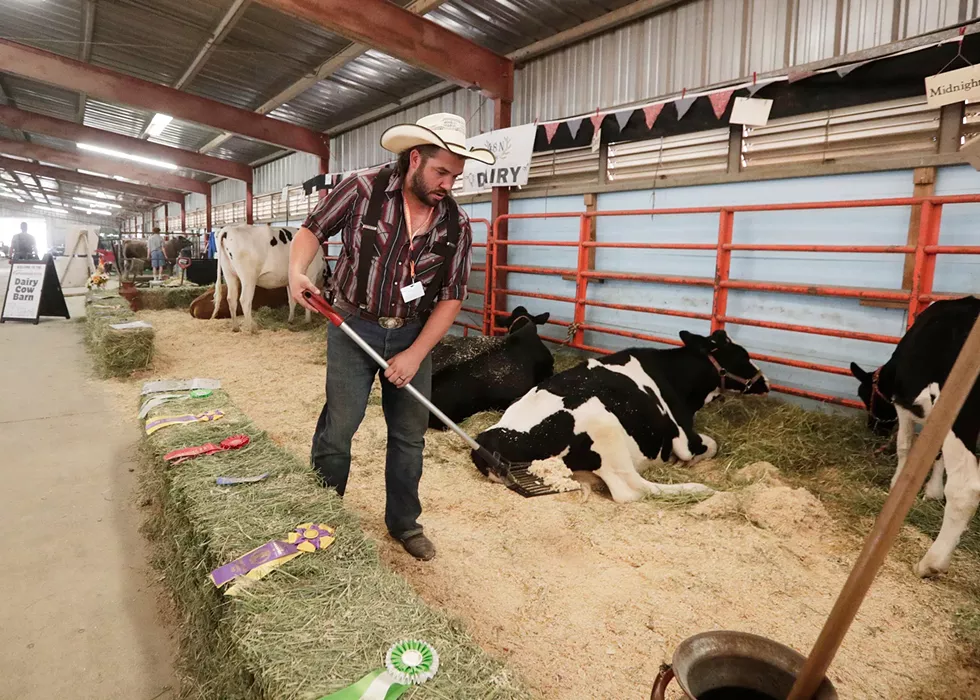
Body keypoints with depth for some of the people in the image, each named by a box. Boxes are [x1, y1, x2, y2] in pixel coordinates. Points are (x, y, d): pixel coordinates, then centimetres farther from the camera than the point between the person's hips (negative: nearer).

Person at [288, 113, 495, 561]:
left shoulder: (457, 225, -6)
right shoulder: (363, 191, -12)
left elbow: (451, 297, -3)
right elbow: (312, 230, 1)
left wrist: (415, 354, -10)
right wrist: (297, 272, -19)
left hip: (412, 334, 3)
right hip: (352, 326, -2)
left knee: (410, 434, 10)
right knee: (338, 427, 0)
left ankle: (404, 523, 30)